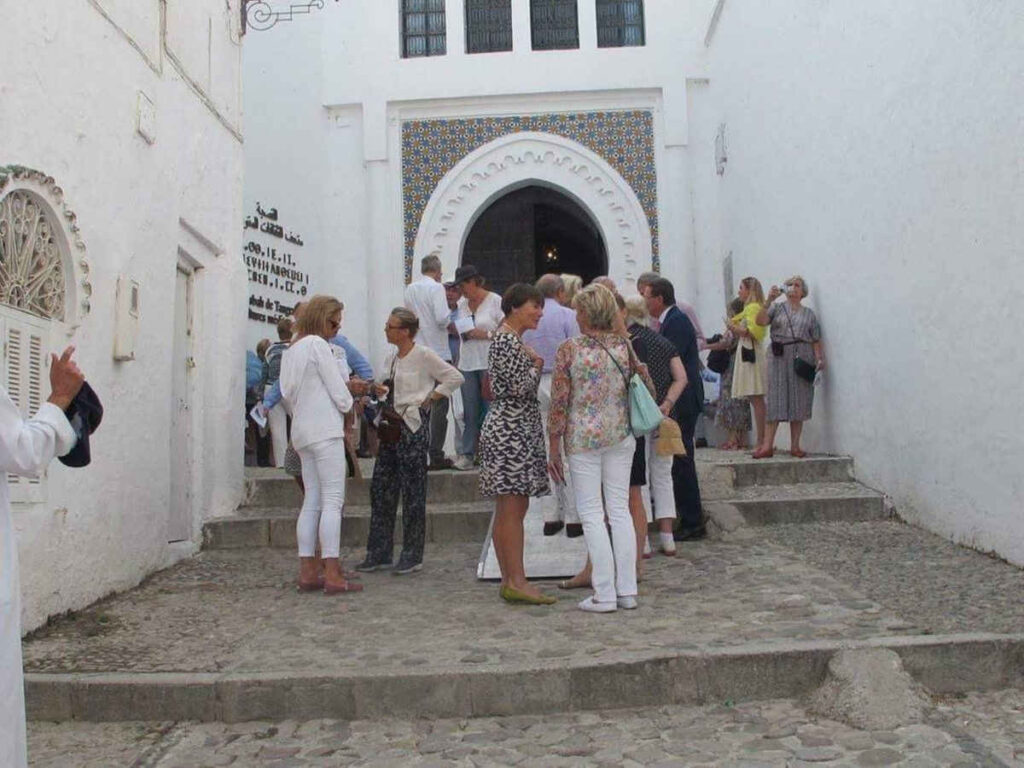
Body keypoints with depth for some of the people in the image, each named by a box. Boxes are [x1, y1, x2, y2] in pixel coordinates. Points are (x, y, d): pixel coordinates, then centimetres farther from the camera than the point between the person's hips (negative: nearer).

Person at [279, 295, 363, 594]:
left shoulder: (291, 350, 20)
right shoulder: (317, 345, -7)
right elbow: (339, 392, -10)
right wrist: (348, 403, 11)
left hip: (302, 431, 9)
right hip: (325, 428, -9)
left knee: (312, 502, 8)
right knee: (333, 500, -10)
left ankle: (308, 572, 6)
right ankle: (333, 574, -13)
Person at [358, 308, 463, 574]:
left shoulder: (424, 355, -9)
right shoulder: (391, 358, 14)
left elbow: (455, 377, -9)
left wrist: (428, 400, -9)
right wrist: (380, 391, 2)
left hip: (413, 425, -8)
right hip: (391, 425, 8)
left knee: (413, 492, -2)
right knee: (381, 487, 8)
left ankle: (412, 556, 7)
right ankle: (380, 552, 17)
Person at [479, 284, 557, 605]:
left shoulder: (513, 340, 19)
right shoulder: (506, 341, -13)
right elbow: (520, 388, -19)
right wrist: (537, 366, -3)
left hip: (518, 430, 11)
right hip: (510, 431, -11)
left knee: (510, 510, 11)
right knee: (511, 510, -8)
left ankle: (510, 580, 16)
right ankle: (516, 581, -4)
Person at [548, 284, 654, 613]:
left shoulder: (569, 349, -9)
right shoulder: (624, 345, 1)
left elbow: (559, 401, -8)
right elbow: (647, 387, 7)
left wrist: (553, 447, -1)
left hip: (583, 438, -4)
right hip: (621, 437, 4)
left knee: (591, 514, 3)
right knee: (620, 509, 11)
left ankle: (605, 595, 4)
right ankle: (627, 591, 14)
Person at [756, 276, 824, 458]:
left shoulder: (809, 313, 15)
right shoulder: (777, 308, 11)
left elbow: (816, 340, 10)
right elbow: (760, 321, -7)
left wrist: (819, 359, -5)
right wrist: (769, 300, -16)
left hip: (802, 359, 2)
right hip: (780, 358, -2)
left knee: (799, 403, 0)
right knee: (775, 401, -6)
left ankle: (795, 446, 5)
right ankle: (767, 445, -9)